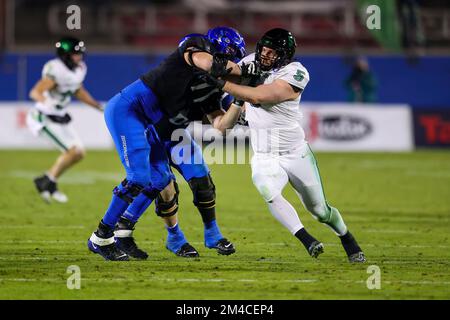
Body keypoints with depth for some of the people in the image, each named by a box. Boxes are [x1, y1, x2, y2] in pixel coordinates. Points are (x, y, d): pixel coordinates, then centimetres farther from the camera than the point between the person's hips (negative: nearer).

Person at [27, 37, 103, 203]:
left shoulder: (78, 69, 1)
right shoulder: (56, 71, -27)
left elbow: (79, 92, 20)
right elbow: (35, 92, -37)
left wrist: (98, 105, 20)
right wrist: (46, 101, -57)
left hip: (60, 117, 9)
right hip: (45, 119, -9)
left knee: (79, 153, 7)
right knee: (73, 151, -17)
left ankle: (46, 183, 17)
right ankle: (49, 181, 0)